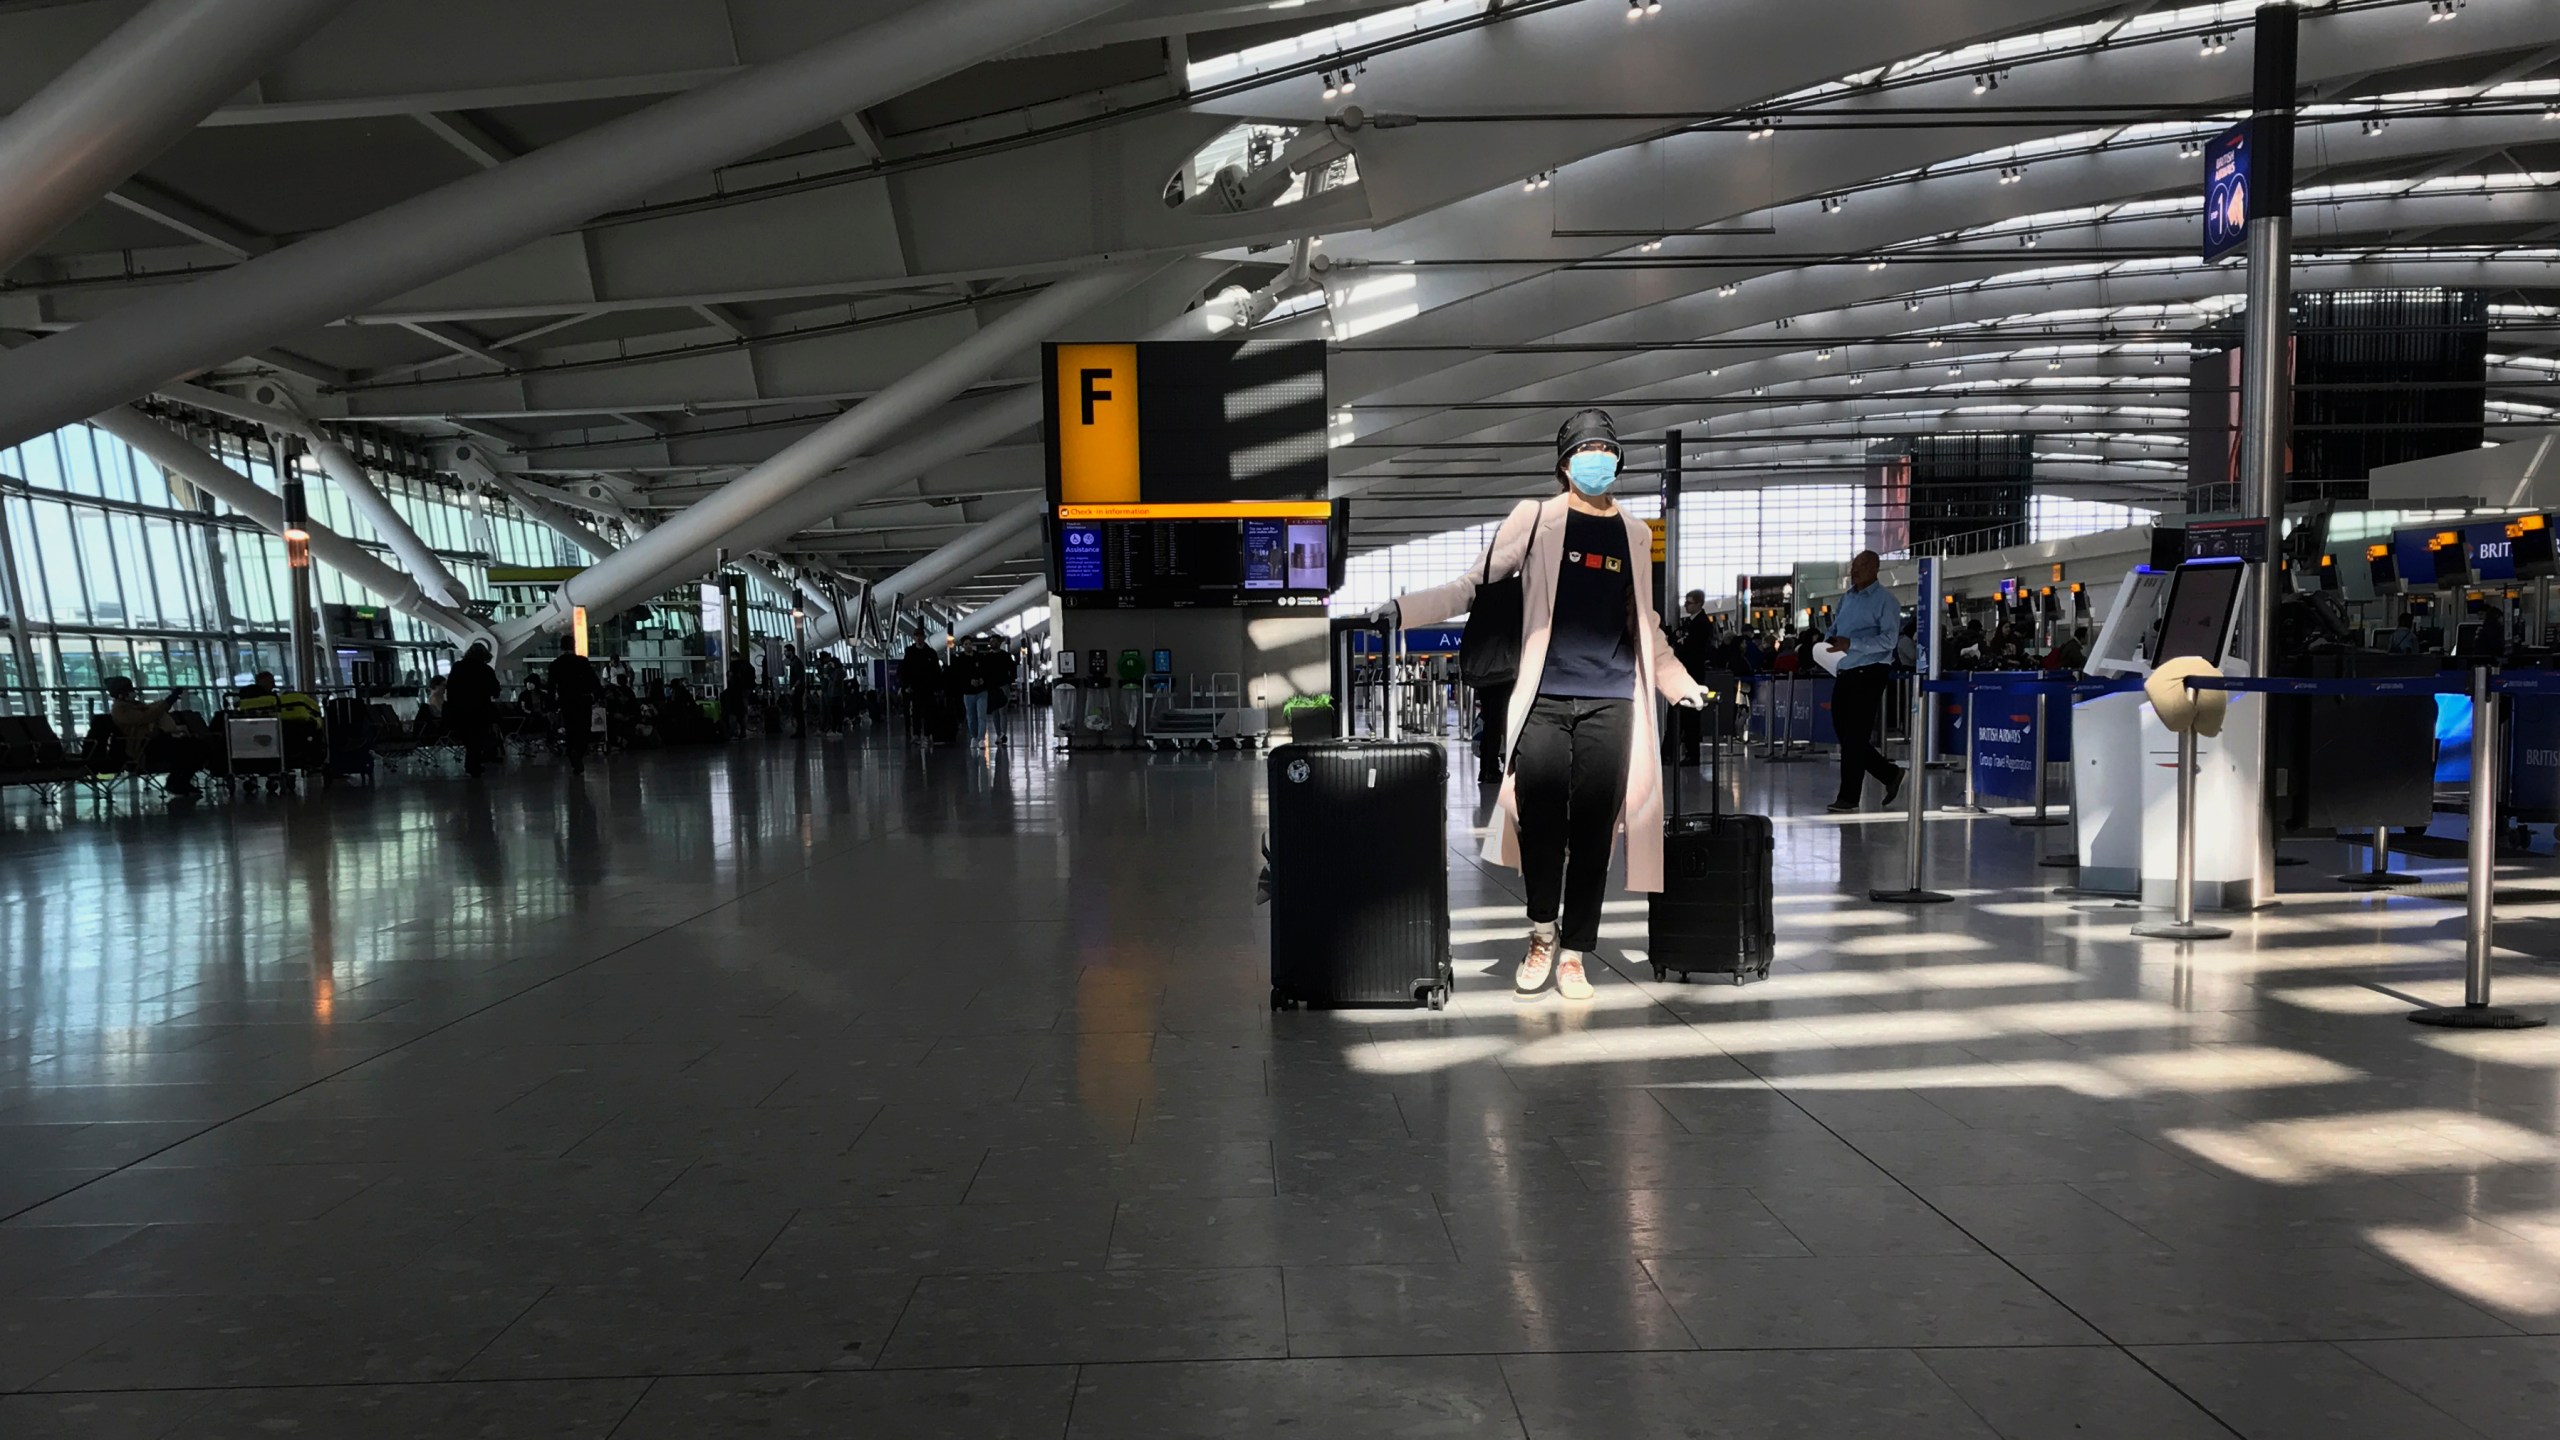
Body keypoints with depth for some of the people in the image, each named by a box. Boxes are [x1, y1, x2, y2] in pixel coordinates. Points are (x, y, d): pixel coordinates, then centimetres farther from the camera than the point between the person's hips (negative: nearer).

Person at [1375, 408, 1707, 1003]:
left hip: (1611, 703, 2)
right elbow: (1473, 585, 2)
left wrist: (1682, 686, 18)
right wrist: (1406, 609, -11)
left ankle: (1572, 952, 11)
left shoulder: (1634, 534, 16)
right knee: (1540, 822, -11)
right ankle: (1542, 932, 13)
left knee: (1592, 832, 0)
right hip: (1545, 700, -2)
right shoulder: (1537, 518, 7)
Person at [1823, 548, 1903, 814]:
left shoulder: (1884, 600, -7)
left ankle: (1849, 796, 3)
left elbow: (1888, 640, -16)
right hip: (1845, 673, 8)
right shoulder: (1847, 598, 16)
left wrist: (1851, 644, -24)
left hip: (1870, 673, -8)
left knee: (1855, 736, -5)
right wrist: (1831, 640, 1)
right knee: (1843, 731, 9)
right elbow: (1835, 630, 25)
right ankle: (1889, 775, 24)